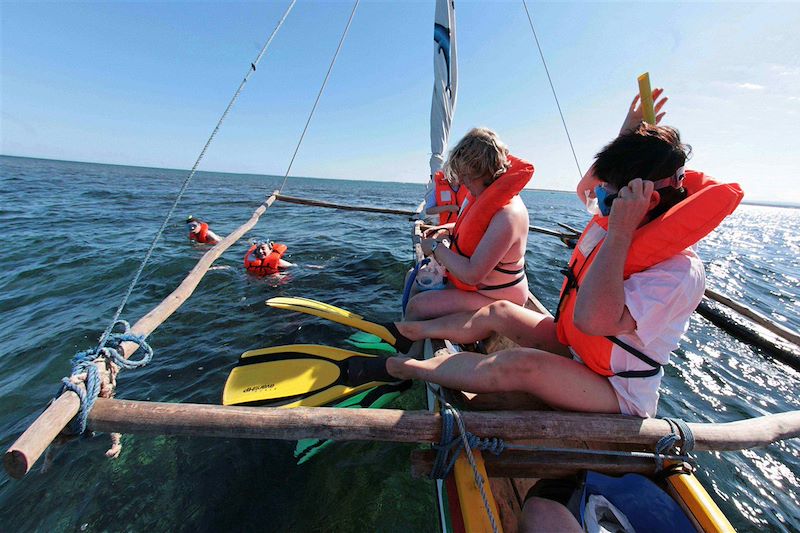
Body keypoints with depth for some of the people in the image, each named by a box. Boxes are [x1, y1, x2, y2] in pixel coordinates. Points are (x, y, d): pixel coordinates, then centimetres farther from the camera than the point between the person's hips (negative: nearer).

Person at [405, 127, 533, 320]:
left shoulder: (507, 215, -30)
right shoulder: (490, 197, 0)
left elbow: (472, 274, -32)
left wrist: (436, 248, -19)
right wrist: (449, 232, 6)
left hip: (492, 300, -10)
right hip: (483, 283, 10)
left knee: (415, 307, -21)